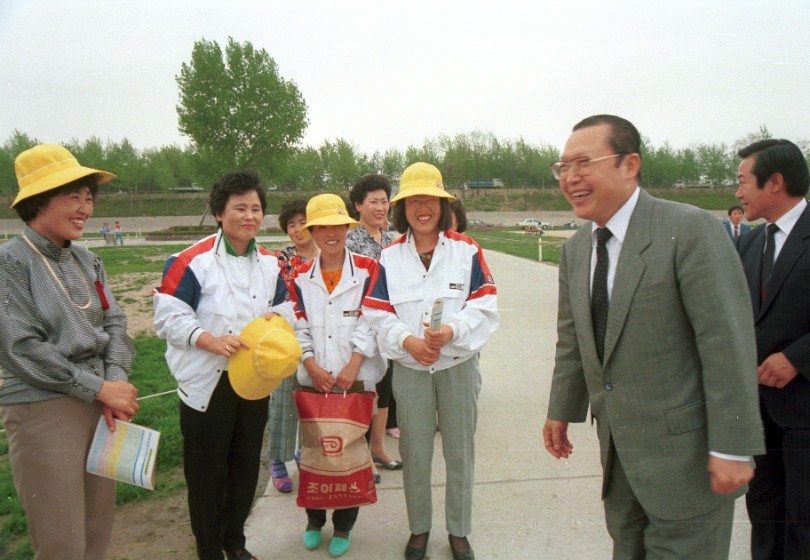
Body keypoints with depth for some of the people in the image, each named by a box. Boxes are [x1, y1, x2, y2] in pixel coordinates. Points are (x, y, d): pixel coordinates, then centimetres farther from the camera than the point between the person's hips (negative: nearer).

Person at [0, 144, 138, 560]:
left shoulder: (86, 260, 8)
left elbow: (114, 323, 7)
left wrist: (116, 382, -10)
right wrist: (99, 388, -16)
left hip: (98, 403, 6)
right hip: (41, 410, -6)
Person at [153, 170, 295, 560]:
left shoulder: (270, 264, 7)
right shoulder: (192, 261, -12)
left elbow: (284, 311, 12)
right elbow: (169, 318, -14)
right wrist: (212, 341, -26)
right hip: (207, 384, -5)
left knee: (246, 467, 16)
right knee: (206, 472, 8)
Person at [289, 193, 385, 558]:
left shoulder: (368, 270, -1)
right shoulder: (301, 277, 7)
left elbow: (370, 322, -6)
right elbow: (298, 327, 4)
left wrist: (352, 366, -14)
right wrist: (312, 366, -9)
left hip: (357, 378, -2)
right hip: (313, 380, 2)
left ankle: (343, 527, 24)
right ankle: (314, 520, 31)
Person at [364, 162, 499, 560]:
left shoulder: (467, 250, -2)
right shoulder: (390, 256, 2)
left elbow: (485, 305, -5)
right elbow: (377, 313, 0)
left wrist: (452, 330, -21)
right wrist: (407, 340, -17)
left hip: (458, 365, 0)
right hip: (410, 367, 1)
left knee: (459, 452, 10)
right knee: (415, 455, 10)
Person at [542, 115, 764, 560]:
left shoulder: (690, 230, -17)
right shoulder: (575, 249, 6)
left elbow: (728, 343, -19)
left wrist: (732, 448, -18)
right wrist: (562, 412, 16)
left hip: (684, 451, -6)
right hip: (618, 449, 7)